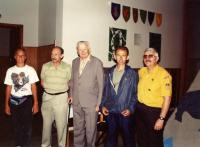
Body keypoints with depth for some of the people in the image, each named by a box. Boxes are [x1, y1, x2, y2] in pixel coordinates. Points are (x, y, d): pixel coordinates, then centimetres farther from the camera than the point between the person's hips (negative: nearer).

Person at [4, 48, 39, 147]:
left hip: (27, 100, -2)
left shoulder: (30, 70, -4)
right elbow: (8, 88, 7)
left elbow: (33, 87, -2)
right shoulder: (10, 70, 3)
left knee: (27, 125, 0)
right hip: (14, 100, 2)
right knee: (16, 125, 12)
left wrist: (35, 103, -5)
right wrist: (6, 104, 7)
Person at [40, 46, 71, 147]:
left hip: (61, 97, -2)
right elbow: (42, 82, 13)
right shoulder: (45, 66, 2)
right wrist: (49, 89, 2)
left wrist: (60, 89, -4)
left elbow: (70, 83, 3)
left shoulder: (67, 67, -6)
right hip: (47, 96, 3)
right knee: (46, 123, 12)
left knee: (61, 124, 3)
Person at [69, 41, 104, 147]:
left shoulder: (97, 62, -6)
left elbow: (100, 84, -6)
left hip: (91, 103, -4)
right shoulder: (74, 62, 9)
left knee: (90, 129, 5)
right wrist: (71, 95, 9)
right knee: (77, 129, 15)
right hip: (76, 102, 4)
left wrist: (98, 103, -7)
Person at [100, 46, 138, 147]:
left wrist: (131, 109, -10)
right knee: (111, 137, 15)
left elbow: (135, 93, -2)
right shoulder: (109, 72, 7)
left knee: (128, 137, 10)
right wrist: (103, 105, 2)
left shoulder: (132, 73, -3)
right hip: (110, 111, 3)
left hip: (125, 112, -3)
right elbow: (105, 90, 11)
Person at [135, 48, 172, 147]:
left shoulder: (163, 74, -16)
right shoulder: (141, 71, 4)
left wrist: (161, 118, -20)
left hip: (154, 111, -6)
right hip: (139, 109, 6)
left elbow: (167, 98, -18)